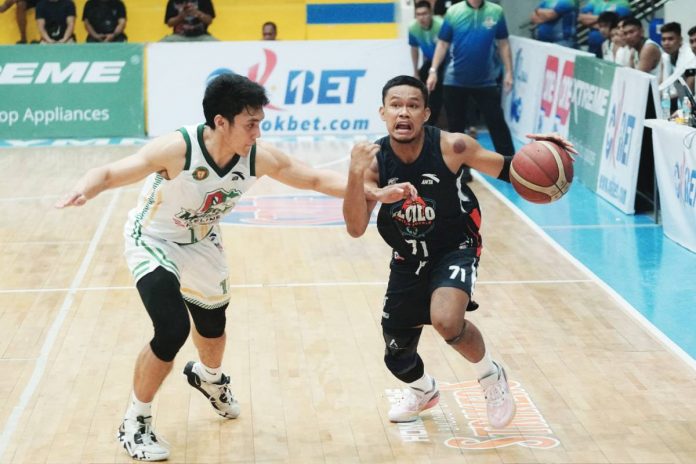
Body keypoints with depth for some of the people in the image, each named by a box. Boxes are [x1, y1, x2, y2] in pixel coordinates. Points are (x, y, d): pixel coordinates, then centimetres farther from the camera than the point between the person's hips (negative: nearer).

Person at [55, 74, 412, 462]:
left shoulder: (259, 157, -22)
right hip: (153, 241, -5)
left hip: (201, 244, 5)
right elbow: (110, 173, -36)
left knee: (213, 329, 22)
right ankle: (135, 424, 3)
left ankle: (208, 378, 61)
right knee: (173, 330, -22)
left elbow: (317, 178, -10)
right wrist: (83, 191, -58)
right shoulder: (177, 149, -36)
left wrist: (374, 193, -18)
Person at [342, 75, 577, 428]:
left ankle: (491, 375, 0)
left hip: (455, 248, -3)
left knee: (446, 321, -33)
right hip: (408, 258, 3)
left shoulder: (450, 147, -22)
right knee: (397, 357, 13)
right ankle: (423, 391, 51)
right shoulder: (374, 161, -18)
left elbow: (504, 170, -8)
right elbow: (356, 229, -24)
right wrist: (355, 174, -39)